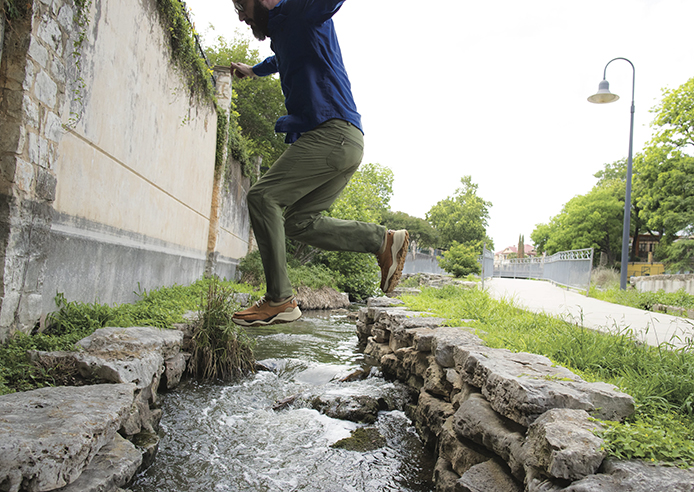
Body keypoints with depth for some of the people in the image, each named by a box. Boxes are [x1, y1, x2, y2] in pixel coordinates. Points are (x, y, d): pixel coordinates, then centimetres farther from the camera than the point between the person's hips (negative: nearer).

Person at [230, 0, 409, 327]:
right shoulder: (283, 31, 31)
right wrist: (253, 70, 73)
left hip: (332, 132, -10)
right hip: (342, 141, 10)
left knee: (263, 197, -14)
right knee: (297, 221, 5)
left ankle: (280, 301, -13)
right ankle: (384, 241, 5)